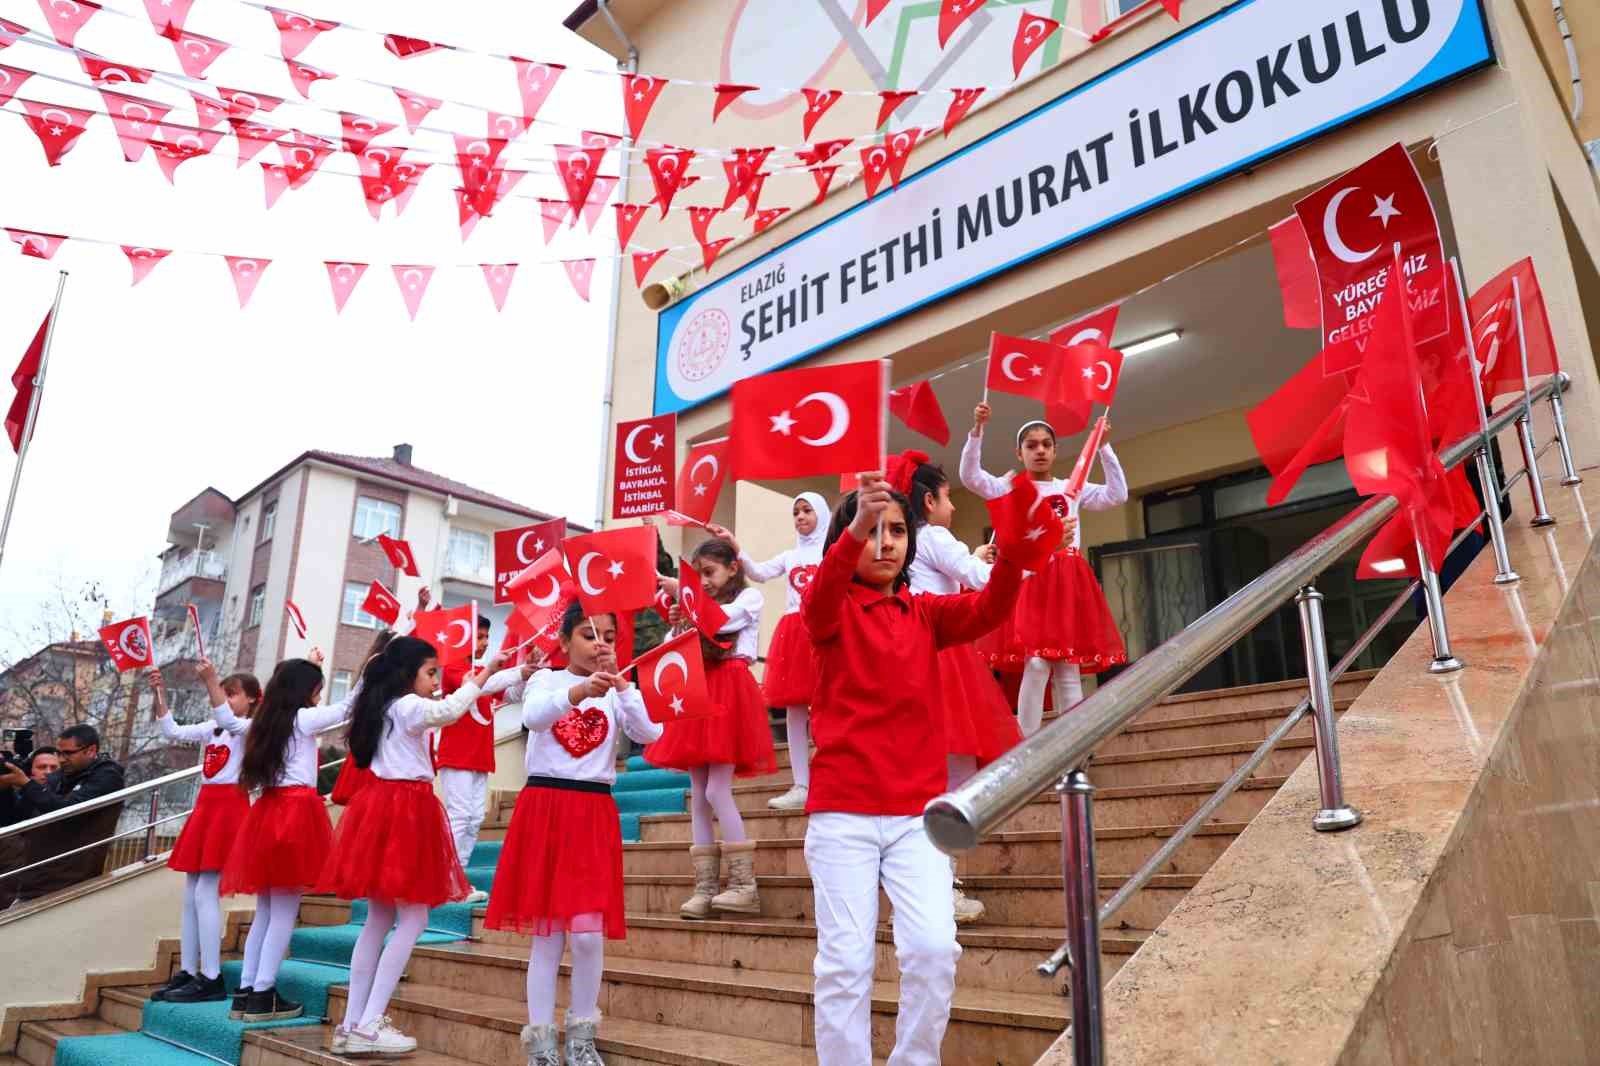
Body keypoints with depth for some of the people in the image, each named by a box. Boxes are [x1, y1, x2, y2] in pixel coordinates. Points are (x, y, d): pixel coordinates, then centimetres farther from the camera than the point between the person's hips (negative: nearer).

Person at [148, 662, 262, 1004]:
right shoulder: (211, 729, 17)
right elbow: (172, 732, 6)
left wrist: (210, 681, -33)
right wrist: (159, 692, -4)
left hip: (229, 807, -8)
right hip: (205, 807, 8)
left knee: (205, 892, -12)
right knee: (191, 896, 9)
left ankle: (211, 979, -8)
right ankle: (187, 973, 16)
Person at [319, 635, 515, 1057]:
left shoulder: (383, 705, 16)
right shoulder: (409, 706, -12)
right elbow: (450, 709, -30)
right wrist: (484, 673, -19)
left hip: (383, 804, 10)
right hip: (404, 810, -10)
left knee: (379, 918, 12)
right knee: (412, 919, -5)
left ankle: (351, 1025, 14)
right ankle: (369, 1025, -5)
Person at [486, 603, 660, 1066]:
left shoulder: (617, 692, 7)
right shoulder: (546, 680, 4)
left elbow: (649, 733, -10)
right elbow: (533, 716, -19)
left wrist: (620, 684, -19)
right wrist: (580, 690, -37)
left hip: (593, 815, 1)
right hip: (544, 809, -1)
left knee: (588, 934, -5)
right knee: (546, 934, 3)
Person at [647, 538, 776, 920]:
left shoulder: (749, 596, 5)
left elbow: (720, 619, -14)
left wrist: (684, 594, -9)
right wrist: (677, 624, 1)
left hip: (729, 694, -7)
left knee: (717, 790, -14)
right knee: (698, 795, 2)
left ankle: (744, 884, -9)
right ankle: (705, 888, 5)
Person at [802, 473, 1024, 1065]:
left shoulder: (925, 614, 12)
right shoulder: (833, 610, 2)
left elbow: (989, 610, -6)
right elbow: (818, 604, -22)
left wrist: (1011, 553, -28)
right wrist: (855, 527, -40)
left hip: (917, 812, 3)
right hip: (842, 811, -2)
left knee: (933, 948, -9)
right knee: (845, 960, -4)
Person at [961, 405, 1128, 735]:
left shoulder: (1071, 488, 18)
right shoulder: (1010, 488, 10)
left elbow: (1117, 496, 9)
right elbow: (970, 476, -5)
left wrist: (1104, 448, 4)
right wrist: (977, 430, -15)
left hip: (1068, 583, 3)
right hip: (1029, 577, -3)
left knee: (1069, 669, 2)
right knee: (1036, 664, -15)